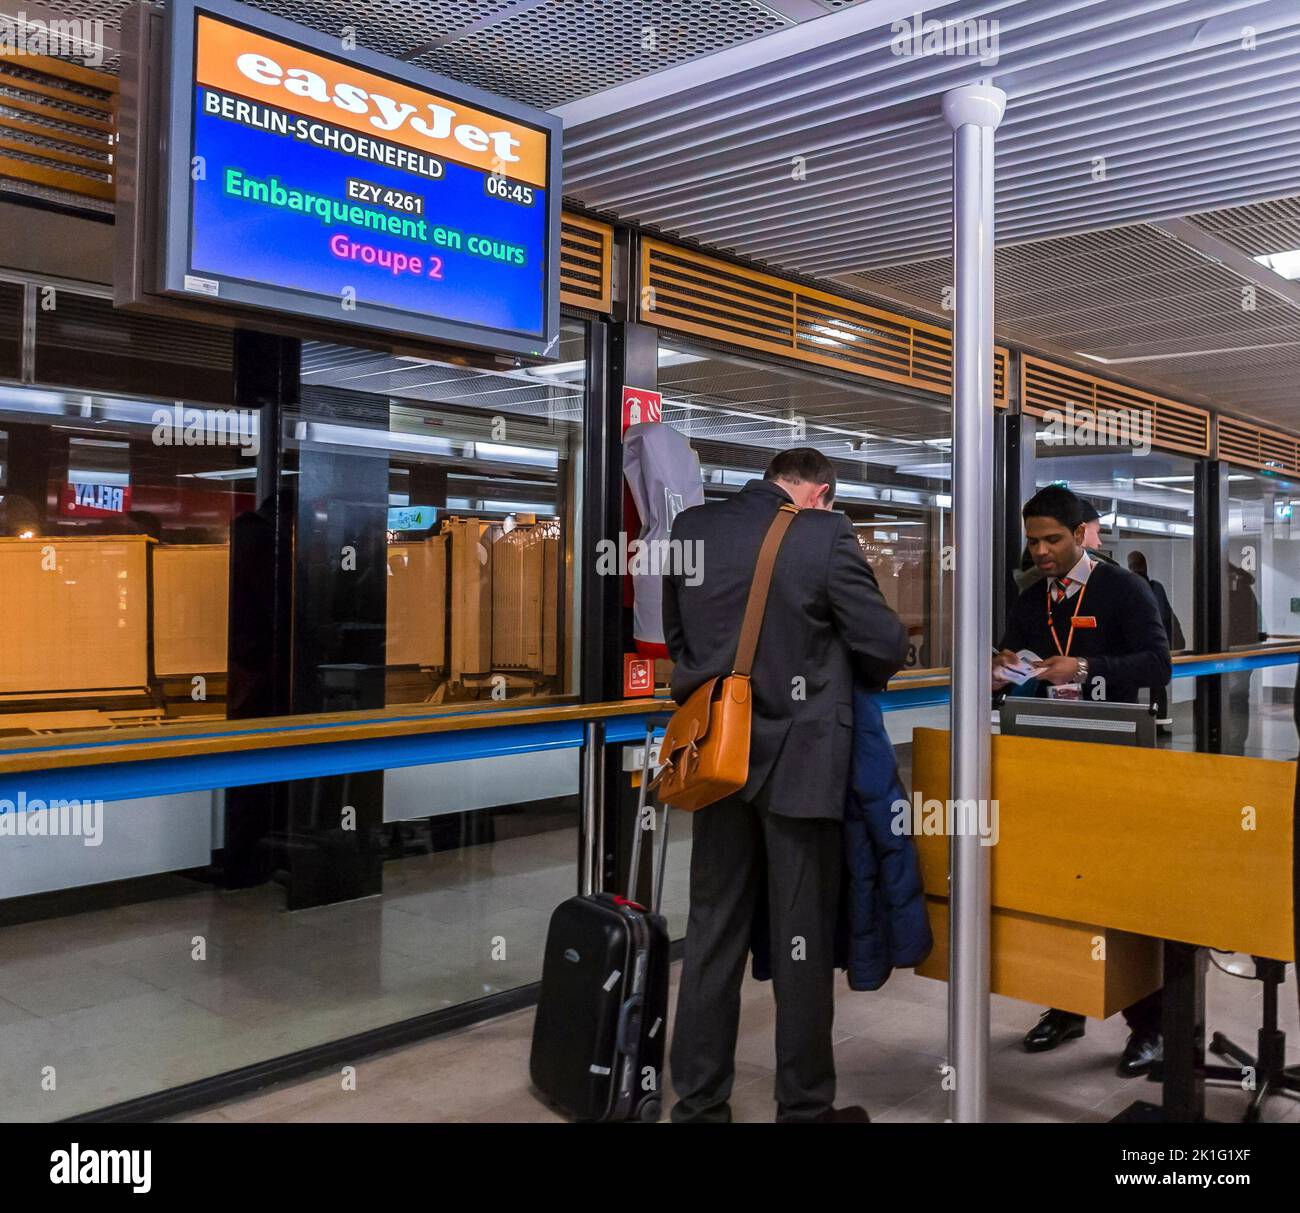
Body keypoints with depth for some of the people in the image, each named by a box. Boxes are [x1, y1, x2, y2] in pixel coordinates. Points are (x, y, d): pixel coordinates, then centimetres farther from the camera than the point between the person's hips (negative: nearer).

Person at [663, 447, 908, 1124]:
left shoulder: (691, 529, 3)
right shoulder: (824, 535, -12)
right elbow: (885, 648, -8)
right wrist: (842, 674, 13)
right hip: (799, 760, -4)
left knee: (712, 933, 13)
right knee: (802, 940, 8)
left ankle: (698, 1103, 22)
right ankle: (805, 1107, 20)